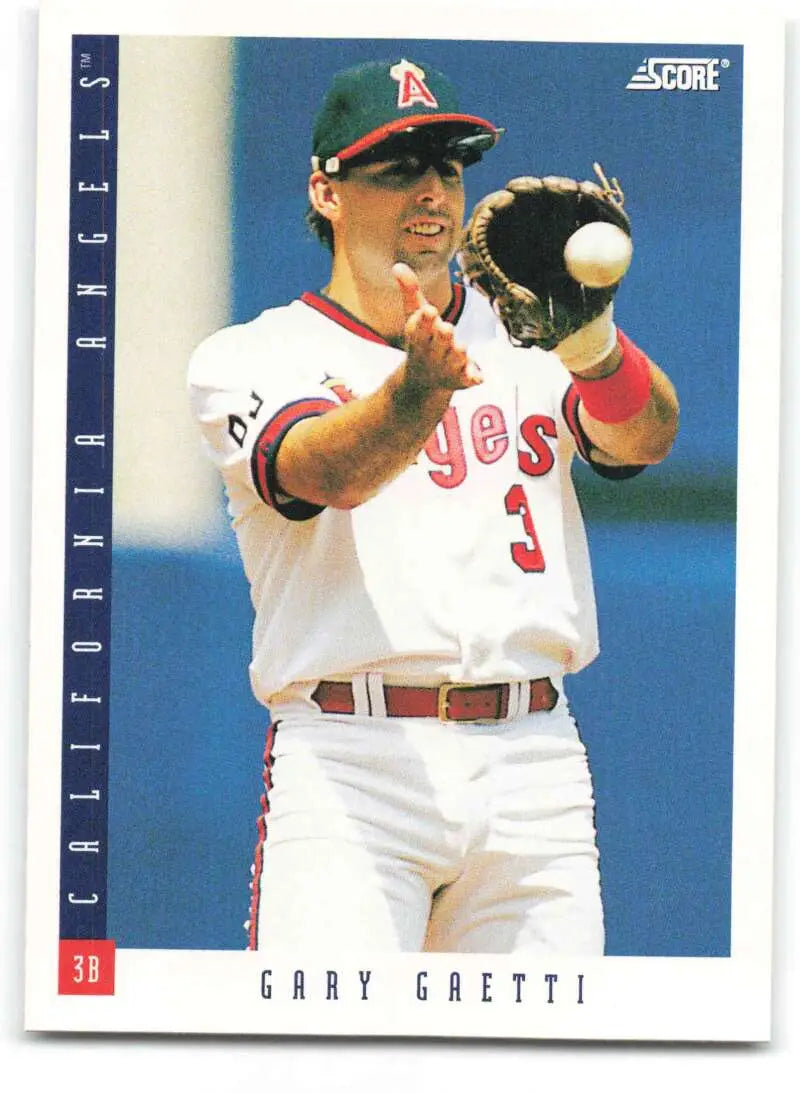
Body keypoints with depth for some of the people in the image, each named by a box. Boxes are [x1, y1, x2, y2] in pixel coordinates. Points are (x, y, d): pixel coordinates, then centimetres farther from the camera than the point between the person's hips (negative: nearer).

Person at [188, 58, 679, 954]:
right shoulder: (251, 357, 7)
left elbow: (646, 436, -5)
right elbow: (330, 474, -15)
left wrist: (590, 348, -28)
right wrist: (420, 387, -36)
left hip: (534, 765, 3)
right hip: (350, 769, -3)